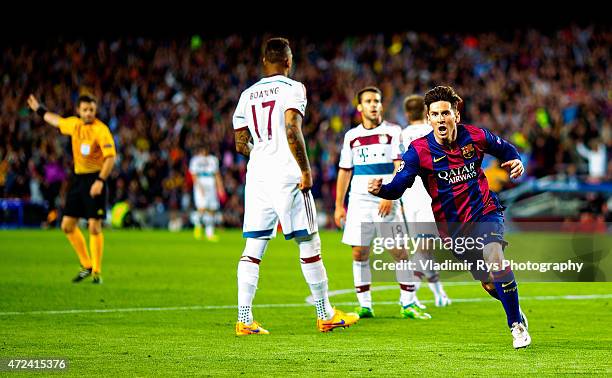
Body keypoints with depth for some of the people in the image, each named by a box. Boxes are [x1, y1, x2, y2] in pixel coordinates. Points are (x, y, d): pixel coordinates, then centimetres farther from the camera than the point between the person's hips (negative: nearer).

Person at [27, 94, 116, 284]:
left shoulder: (101, 130, -14)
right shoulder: (74, 124, 7)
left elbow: (110, 157, -21)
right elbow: (56, 120, 30)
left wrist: (100, 181, -30)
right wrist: (39, 110, 41)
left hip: (94, 178, -7)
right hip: (78, 177, 7)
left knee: (94, 226, -11)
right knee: (67, 225, 8)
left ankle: (97, 272, -2)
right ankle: (86, 265, 21)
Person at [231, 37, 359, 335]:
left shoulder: (247, 95, 12)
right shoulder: (293, 89, -5)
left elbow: (241, 145, 13)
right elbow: (291, 130, -19)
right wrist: (305, 169, -13)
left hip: (257, 176, 5)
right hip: (286, 176, -5)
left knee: (252, 249, 3)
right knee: (309, 245, 5)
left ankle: (244, 319, -4)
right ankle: (325, 315, 13)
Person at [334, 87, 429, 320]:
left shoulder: (392, 132, 1)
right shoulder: (352, 136, 12)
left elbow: (401, 167, -6)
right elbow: (344, 171, 17)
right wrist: (339, 205, 13)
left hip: (386, 202, -3)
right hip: (359, 202, 3)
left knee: (400, 252, -6)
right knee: (359, 253, 0)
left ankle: (408, 304, 2)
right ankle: (364, 306, 6)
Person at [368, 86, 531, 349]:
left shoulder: (475, 137, -8)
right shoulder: (419, 150, -13)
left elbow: (504, 149, 12)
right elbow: (398, 186, -18)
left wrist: (516, 161, -9)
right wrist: (380, 190, -40)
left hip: (484, 211, -1)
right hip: (451, 224, 1)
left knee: (495, 259, -28)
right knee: (488, 283, 9)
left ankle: (517, 325, -15)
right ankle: (516, 313, 39)